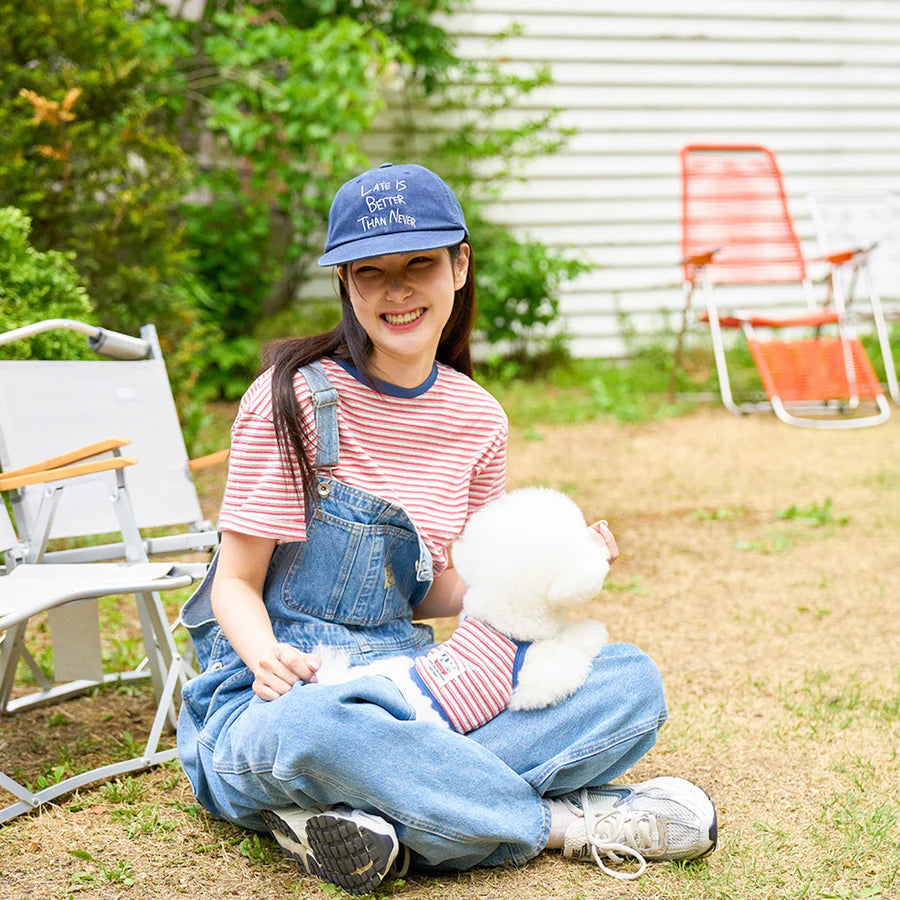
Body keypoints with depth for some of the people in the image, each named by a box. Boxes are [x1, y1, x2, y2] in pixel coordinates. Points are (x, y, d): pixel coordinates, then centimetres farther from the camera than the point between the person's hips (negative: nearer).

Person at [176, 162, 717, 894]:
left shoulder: (478, 421, 4)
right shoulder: (294, 400, -10)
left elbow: (428, 593, 11)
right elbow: (237, 583, -8)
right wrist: (266, 656, -30)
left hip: (406, 683, 5)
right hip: (279, 694, -5)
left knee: (633, 681, -14)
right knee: (315, 726, -42)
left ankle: (377, 817, -26)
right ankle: (563, 821, -21)